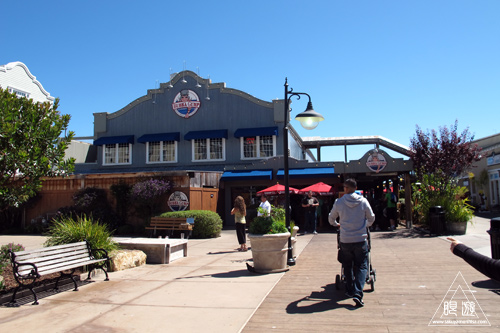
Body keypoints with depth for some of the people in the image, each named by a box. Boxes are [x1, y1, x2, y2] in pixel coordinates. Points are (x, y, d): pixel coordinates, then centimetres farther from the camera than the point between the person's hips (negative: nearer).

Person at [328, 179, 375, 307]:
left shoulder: (338, 202, -3)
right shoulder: (363, 201, -3)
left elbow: (331, 219, 10)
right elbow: (371, 218, 8)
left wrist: (336, 224, 33)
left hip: (345, 240, 1)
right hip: (361, 240, -1)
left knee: (347, 266, 17)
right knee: (361, 267, 4)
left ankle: (350, 290, 23)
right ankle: (358, 293, -10)